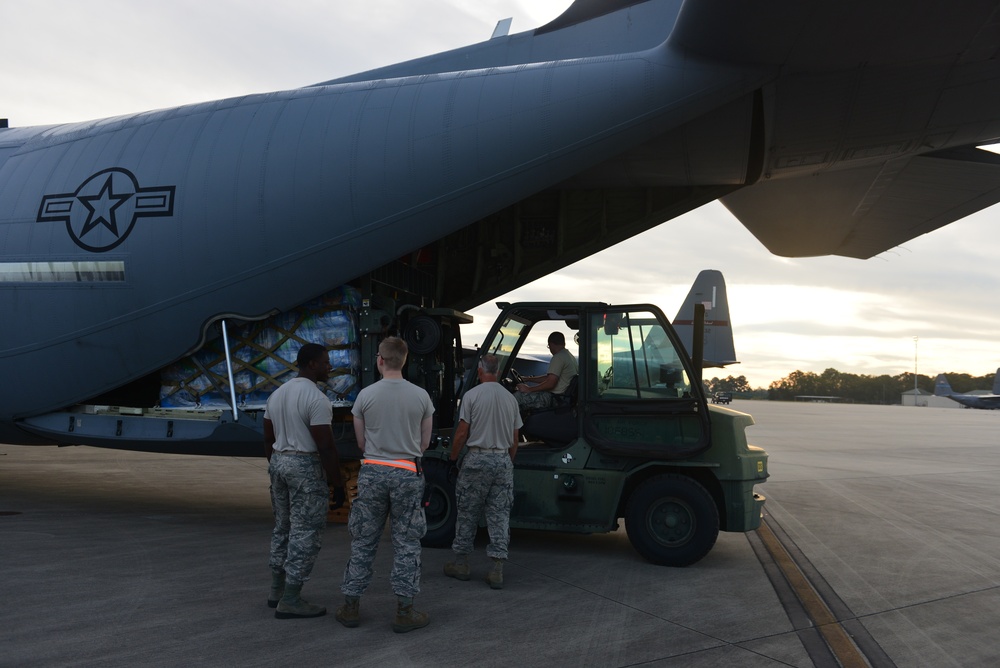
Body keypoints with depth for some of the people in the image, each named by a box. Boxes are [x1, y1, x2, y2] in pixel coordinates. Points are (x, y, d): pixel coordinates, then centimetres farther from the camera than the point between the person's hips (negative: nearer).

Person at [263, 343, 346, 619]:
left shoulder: (277, 394, 11)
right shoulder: (316, 398, -16)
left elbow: (268, 439, 16)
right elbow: (325, 447, -19)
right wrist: (337, 485, -13)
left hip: (279, 462, 9)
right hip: (306, 466, -9)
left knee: (283, 528, 18)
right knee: (305, 533, -2)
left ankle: (277, 591, 25)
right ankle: (290, 600, 1)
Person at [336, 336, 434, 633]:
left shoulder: (366, 395, -3)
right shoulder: (421, 396, -2)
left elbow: (361, 442, 7)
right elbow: (424, 443, 6)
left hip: (373, 472, 1)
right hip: (407, 474, -1)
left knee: (363, 542, 11)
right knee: (406, 544, 6)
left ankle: (351, 607, 17)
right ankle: (404, 611, 7)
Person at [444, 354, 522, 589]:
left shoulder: (472, 395, -6)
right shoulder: (510, 398, 7)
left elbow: (461, 433, -6)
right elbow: (515, 440, 10)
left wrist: (453, 457, 8)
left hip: (477, 459, -3)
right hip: (503, 459, 3)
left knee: (467, 514, 8)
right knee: (500, 516, 4)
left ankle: (461, 563, 18)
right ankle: (497, 570, 2)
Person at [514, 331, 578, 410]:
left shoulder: (558, 358, -16)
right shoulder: (570, 356, 16)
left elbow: (550, 384, -23)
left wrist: (529, 389, -14)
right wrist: (528, 379, 23)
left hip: (553, 398, -11)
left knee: (517, 396, -14)